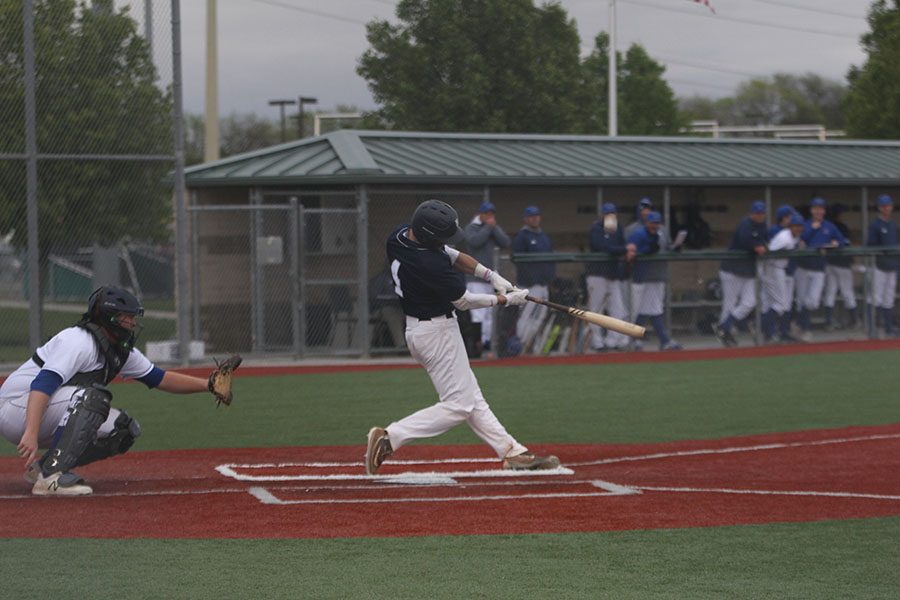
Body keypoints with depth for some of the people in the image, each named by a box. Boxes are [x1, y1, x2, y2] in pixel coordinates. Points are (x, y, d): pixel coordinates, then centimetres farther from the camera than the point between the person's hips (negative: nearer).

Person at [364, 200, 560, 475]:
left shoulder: (399, 235, -4)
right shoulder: (430, 264, -31)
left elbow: (452, 255, 8)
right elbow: (464, 301, -16)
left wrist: (491, 275, 0)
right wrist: (506, 300, -3)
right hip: (437, 332, -10)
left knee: (472, 398, 13)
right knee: (458, 405, -4)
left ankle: (512, 452, 19)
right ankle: (390, 437, -9)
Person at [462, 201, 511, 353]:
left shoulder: (495, 229, 14)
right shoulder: (471, 228, -3)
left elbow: (506, 243, 0)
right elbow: (475, 241, -23)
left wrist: (494, 227, -8)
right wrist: (488, 227, -16)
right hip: (474, 278, -7)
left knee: (488, 313, 9)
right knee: (479, 313, -15)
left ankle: (486, 342, 15)